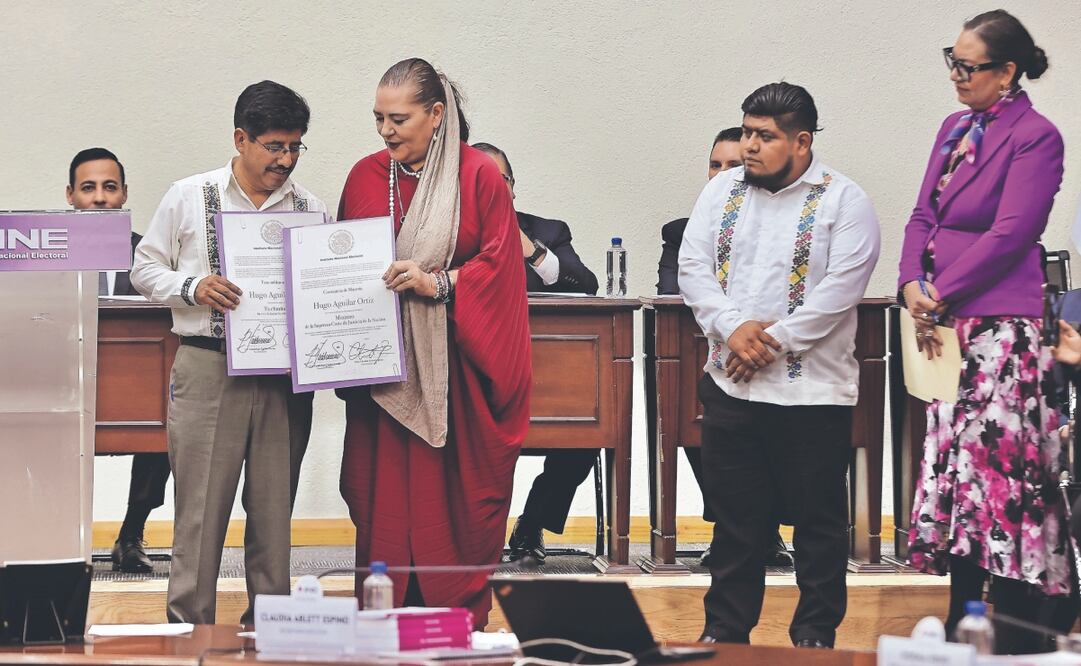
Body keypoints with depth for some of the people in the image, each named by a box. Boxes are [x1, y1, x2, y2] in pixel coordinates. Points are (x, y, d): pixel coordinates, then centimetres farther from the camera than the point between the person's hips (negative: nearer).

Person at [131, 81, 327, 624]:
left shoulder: (311, 209, 10)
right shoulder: (189, 198, 5)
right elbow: (145, 269, 8)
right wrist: (192, 288, -10)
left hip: (284, 375, 2)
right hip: (208, 370, -2)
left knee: (274, 508, 6)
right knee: (200, 507, -3)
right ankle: (189, 628, 4)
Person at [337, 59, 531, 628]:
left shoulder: (479, 176, -1)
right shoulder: (366, 177, 9)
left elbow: (499, 263, -5)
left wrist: (438, 283, -17)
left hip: (454, 365, -3)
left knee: (456, 495, -2)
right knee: (385, 501, 0)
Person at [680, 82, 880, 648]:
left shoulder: (843, 200, -4)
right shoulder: (723, 190, 9)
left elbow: (841, 288, -13)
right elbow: (693, 267, 3)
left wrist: (774, 341, -16)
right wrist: (733, 328, -13)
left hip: (812, 389, -4)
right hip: (730, 386, 4)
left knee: (818, 518, 4)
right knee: (734, 517, 10)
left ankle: (815, 633, 15)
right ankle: (726, 632, 19)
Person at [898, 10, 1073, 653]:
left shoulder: (1035, 138, -9)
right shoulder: (955, 128, 15)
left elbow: (1009, 235, -15)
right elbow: (924, 216, 15)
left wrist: (941, 296, -13)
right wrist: (914, 284, -2)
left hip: (1002, 325, -8)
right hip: (945, 327, 8)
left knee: (1002, 466, -8)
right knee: (953, 465, 10)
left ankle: (1017, 640, -5)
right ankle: (961, 628, 17)